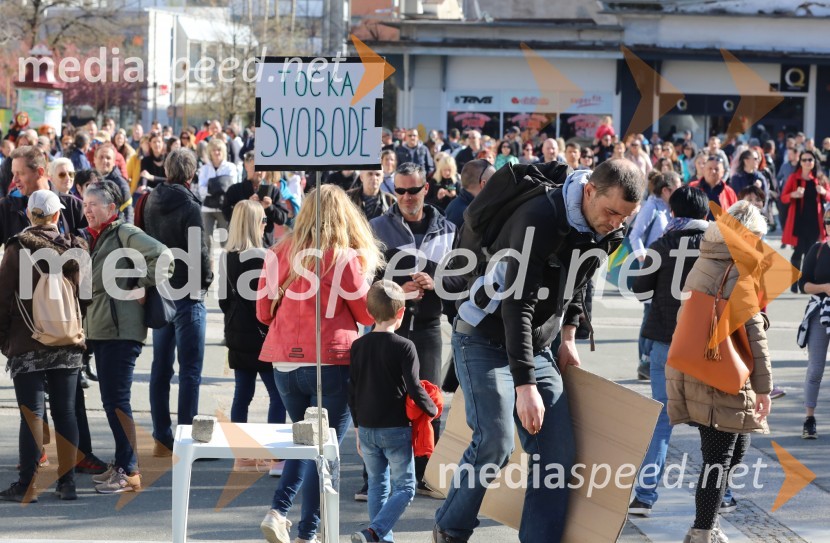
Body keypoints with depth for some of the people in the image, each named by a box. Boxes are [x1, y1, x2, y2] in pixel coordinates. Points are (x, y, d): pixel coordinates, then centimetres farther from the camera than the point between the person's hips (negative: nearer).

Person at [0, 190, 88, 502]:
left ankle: (27, 486, -3)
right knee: (65, 411, 9)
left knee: (31, 413, -2)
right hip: (68, 344, 3)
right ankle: (67, 482, 11)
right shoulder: (76, 249, 2)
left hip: (27, 345, -3)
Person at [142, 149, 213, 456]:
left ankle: (162, 439, 14)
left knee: (161, 367, 11)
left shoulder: (150, 203, 5)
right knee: (190, 370, -2)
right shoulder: (189, 207, -16)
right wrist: (206, 280, 0)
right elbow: (198, 250, -17)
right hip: (187, 294, -7)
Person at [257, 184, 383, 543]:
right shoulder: (345, 258, -8)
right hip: (330, 362, -4)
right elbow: (368, 315, 0)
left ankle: (278, 511, 7)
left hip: (284, 362, 4)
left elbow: (263, 312, 9)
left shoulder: (280, 253, 2)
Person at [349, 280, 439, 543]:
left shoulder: (358, 346, 4)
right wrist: (432, 409, 4)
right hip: (396, 429, -5)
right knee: (404, 487, 1)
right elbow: (413, 388, -14)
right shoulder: (404, 347, -12)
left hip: (367, 429, 5)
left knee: (377, 485, 16)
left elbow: (352, 391, 8)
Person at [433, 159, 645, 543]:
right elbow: (517, 305, -31)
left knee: (556, 450, -3)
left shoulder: (607, 232, -4)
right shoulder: (541, 219, -28)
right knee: (495, 442, -17)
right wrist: (526, 385, -33)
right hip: (485, 339, -7)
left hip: (537, 346, 7)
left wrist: (568, 337, 13)